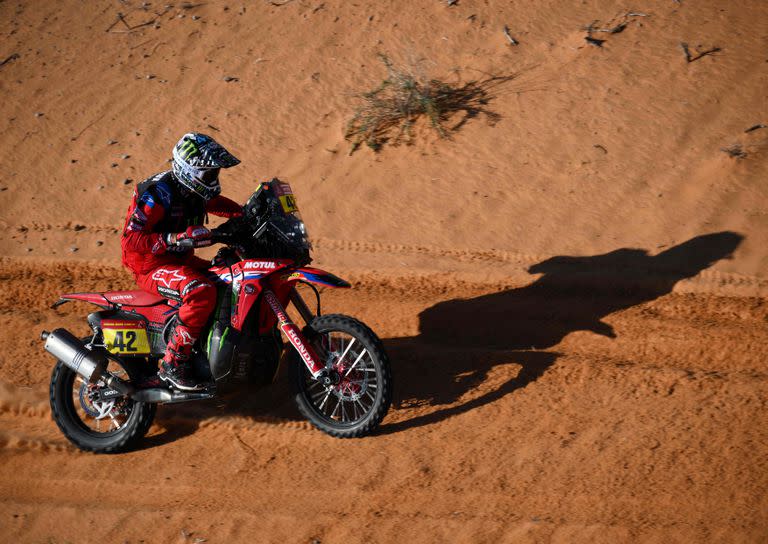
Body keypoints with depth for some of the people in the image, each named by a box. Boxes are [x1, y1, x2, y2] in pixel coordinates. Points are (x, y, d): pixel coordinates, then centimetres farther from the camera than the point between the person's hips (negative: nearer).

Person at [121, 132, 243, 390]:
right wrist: (176, 239, -37)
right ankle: (172, 365, -29)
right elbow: (131, 239, -27)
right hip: (151, 265, -9)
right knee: (201, 292, -36)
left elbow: (217, 203, 29)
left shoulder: (194, 190, 4)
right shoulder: (157, 194, -22)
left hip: (181, 260, 9)